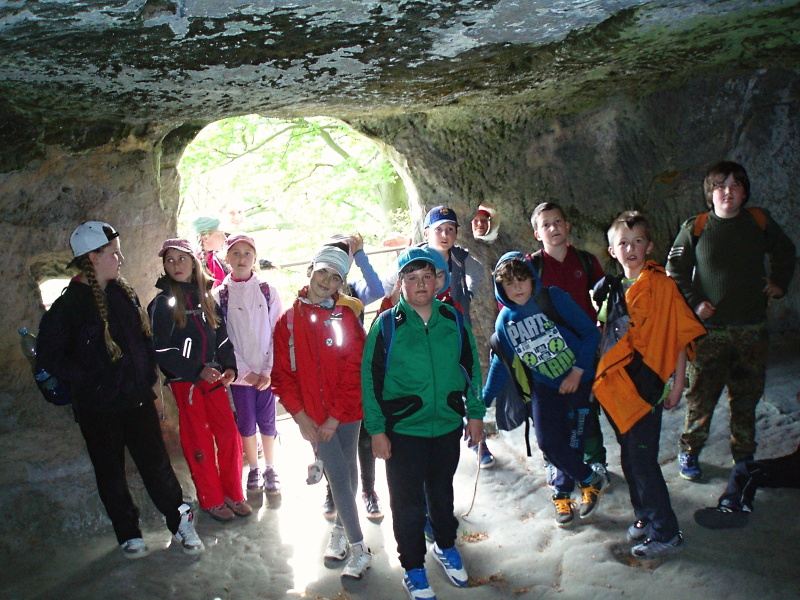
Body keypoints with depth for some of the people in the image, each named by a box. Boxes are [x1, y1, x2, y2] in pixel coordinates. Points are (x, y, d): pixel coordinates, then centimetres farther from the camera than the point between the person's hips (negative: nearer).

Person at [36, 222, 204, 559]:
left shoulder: (124, 293, 6)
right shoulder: (69, 304, -12)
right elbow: (48, 356, -13)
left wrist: (148, 377, 7)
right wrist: (88, 380, -15)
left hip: (138, 399, 4)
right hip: (99, 407, -4)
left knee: (157, 464, 9)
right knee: (111, 474, 12)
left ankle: (181, 524, 22)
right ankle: (128, 535, 28)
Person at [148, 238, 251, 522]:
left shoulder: (206, 297, 10)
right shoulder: (162, 303, -4)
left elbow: (222, 336, 13)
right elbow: (162, 351, -8)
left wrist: (229, 367, -3)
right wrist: (198, 371, -16)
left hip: (213, 377, 4)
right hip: (185, 381, -4)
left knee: (230, 435, 2)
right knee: (199, 440, 4)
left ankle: (233, 493, 18)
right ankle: (211, 500, 18)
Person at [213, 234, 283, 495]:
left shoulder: (267, 291, 1)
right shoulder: (219, 295, 0)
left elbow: (277, 334, -1)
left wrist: (268, 371, -9)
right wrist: (244, 371, -8)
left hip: (267, 371, 0)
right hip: (239, 373, 0)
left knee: (267, 420, 6)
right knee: (246, 423, 9)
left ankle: (270, 469, 23)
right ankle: (253, 469, 26)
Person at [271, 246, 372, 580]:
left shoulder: (346, 317, -5)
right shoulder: (289, 320, -1)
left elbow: (354, 371, -8)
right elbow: (282, 374, 0)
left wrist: (335, 417, -12)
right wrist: (300, 416, -8)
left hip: (346, 413, 1)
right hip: (313, 415, 0)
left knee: (346, 469, 13)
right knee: (339, 475, -3)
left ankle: (340, 529, 34)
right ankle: (358, 549, 8)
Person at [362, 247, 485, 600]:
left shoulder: (454, 320, 0)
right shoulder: (386, 325, -9)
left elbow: (471, 367, 9)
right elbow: (370, 379, -6)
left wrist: (475, 413, 8)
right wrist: (376, 430, -8)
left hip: (448, 426, 3)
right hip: (403, 430, -3)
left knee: (441, 492, 21)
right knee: (408, 501, 8)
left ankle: (446, 546, 45)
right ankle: (413, 567, 27)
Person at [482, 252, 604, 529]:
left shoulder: (554, 298, -15)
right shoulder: (505, 320, -3)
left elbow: (591, 332, -12)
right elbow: (501, 363, 7)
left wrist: (578, 371, -16)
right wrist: (483, 400, 5)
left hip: (579, 382, -3)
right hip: (544, 388, 3)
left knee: (571, 441, -1)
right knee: (548, 441, -6)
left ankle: (563, 494, 26)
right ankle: (592, 480, 18)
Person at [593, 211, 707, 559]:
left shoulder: (662, 286, -9)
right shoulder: (612, 289, 8)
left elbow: (681, 337, -9)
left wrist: (677, 386, -10)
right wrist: (600, 379, 14)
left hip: (645, 387, -6)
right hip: (615, 387, 6)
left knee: (642, 460, -3)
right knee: (629, 459, 15)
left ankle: (666, 533, 11)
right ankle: (645, 517, 33)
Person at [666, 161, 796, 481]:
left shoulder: (760, 222, 5)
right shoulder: (695, 228, -2)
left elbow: (785, 251, 24)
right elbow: (675, 270, 4)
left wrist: (779, 283, 13)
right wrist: (694, 302, -6)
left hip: (752, 329, 3)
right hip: (709, 329, -3)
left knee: (747, 397, 11)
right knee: (701, 396, 0)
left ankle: (744, 455, 26)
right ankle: (689, 452, 17)